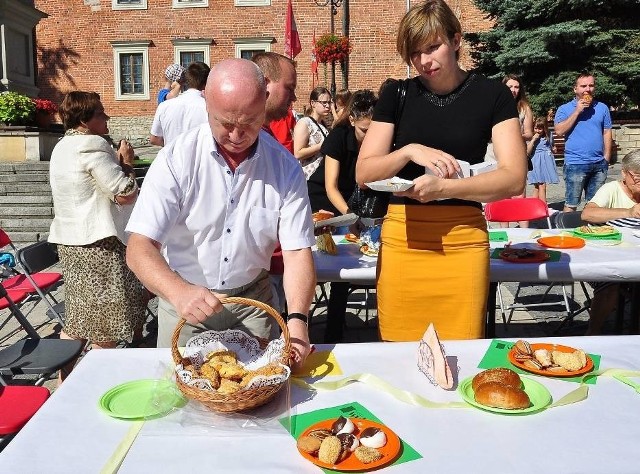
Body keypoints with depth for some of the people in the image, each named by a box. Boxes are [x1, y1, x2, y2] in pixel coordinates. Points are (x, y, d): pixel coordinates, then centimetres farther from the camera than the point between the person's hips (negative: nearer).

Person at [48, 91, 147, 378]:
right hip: (97, 242, -10)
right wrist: (126, 162, -3)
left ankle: (64, 379, 27)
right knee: (105, 322, 0)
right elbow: (125, 193, -18)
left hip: (69, 241, 10)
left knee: (77, 316, 18)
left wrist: (117, 162, 14)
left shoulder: (62, 147, 15)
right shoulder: (93, 146, -16)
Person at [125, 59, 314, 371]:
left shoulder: (285, 167, -11)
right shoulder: (177, 159, -17)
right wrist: (179, 291, -41)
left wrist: (297, 320, -29)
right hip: (183, 299, -1)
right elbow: (139, 248, -21)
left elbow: (297, 252, -13)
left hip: (253, 298, 1)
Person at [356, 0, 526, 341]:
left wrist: (442, 187, -19)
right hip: (402, 239, 1)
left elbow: (514, 178, -7)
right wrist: (409, 151, -14)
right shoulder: (397, 96, 7)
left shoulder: (491, 95, 3)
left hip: (463, 240, -1)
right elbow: (363, 174, 3)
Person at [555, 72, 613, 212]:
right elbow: (559, 131, -11)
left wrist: (606, 158, 5)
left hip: (599, 165, 4)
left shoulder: (602, 107, 10)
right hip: (575, 164, -3)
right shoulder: (564, 109, 2)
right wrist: (577, 111, -12)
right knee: (571, 204, -2)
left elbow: (607, 133, 12)